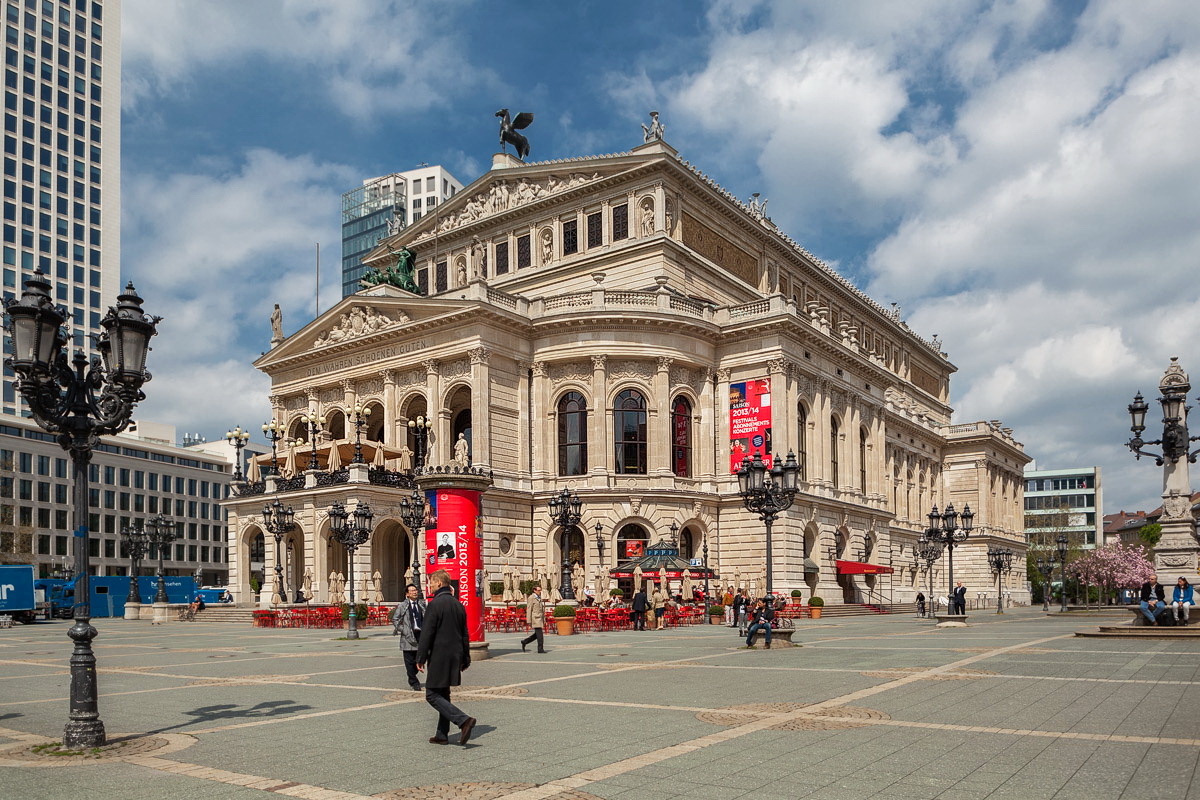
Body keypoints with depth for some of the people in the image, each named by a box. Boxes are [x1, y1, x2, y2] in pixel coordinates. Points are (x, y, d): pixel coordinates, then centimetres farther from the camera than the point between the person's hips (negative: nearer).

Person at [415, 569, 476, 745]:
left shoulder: (435, 604, -13)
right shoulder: (458, 604, 11)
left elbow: (427, 633, -16)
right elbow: (464, 634, 16)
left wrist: (420, 658, -11)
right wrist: (465, 658, 21)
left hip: (439, 657, -8)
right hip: (454, 657, 8)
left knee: (432, 695, -4)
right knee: (443, 695, 16)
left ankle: (463, 720, -17)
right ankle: (442, 735, 19)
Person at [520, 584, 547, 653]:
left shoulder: (539, 598, 18)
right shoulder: (531, 598, -8)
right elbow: (528, 610, -11)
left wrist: (544, 619, 16)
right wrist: (529, 621, -14)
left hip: (540, 618, 9)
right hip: (535, 618, -9)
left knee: (537, 634, 11)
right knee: (540, 634, -8)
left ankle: (524, 642, 21)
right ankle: (540, 649, -2)